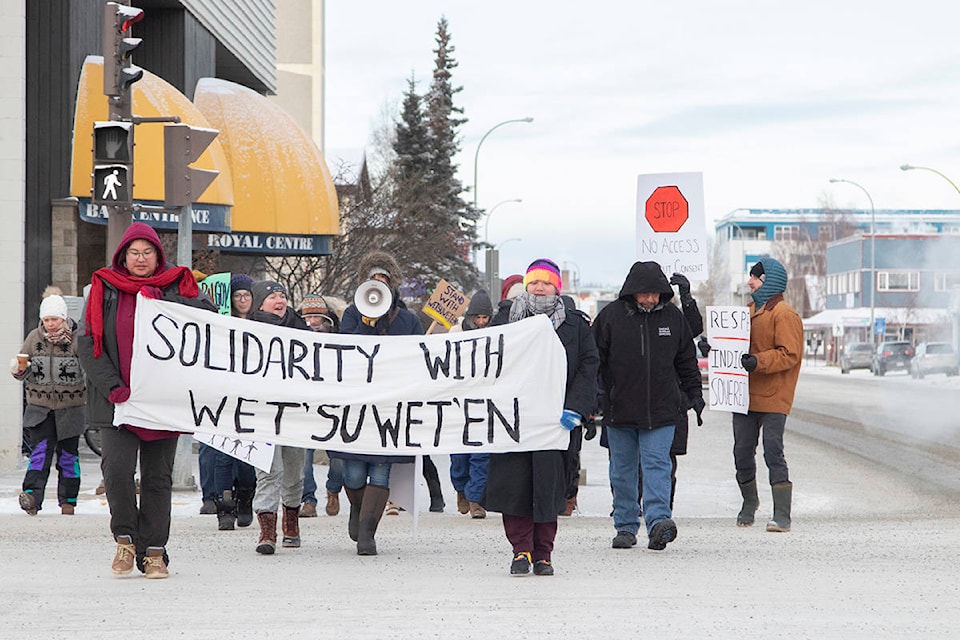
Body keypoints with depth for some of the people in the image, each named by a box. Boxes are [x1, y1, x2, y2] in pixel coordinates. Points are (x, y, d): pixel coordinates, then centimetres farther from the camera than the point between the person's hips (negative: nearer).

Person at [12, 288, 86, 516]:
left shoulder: (78, 339, -6)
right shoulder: (34, 338, 4)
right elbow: (24, 373, 10)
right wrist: (19, 370, -13)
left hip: (70, 408, -1)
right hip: (39, 407, 1)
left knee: (67, 455, 7)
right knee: (40, 450, -13)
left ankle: (68, 500, 17)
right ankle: (32, 496, -25)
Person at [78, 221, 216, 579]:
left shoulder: (176, 288, 8)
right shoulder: (105, 290, 6)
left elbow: (209, 317, -4)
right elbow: (87, 343, 2)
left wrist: (163, 304, -15)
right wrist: (112, 387, -10)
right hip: (118, 400, -1)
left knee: (158, 478, 5)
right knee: (117, 467, -18)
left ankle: (154, 552, 13)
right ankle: (125, 539, 2)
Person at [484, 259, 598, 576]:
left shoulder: (576, 327, 8)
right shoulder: (506, 322, 11)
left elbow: (587, 371, 3)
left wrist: (575, 409, -10)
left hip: (554, 418, -1)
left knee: (548, 486, -2)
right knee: (514, 484, -5)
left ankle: (543, 553, 9)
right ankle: (521, 550, 3)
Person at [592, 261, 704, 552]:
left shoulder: (672, 317, 4)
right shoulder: (611, 316, -2)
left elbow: (686, 359, 16)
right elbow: (595, 359, 1)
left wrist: (694, 392, 14)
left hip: (661, 411, 0)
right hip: (619, 409, 0)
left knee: (657, 464, -11)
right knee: (622, 470, 8)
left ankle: (658, 520, -21)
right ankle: (626, 527, 17)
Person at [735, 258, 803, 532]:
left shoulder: (784, 314, -10)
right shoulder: (751, 310, 18)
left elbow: (790, 354, -17)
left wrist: (758, 361, -28)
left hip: (773, 398, -8)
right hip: (746, 395, 8)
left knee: (773, 452, -12)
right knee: (742, 453, 12)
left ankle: (782, 515, -12)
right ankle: (749, 502, 34)